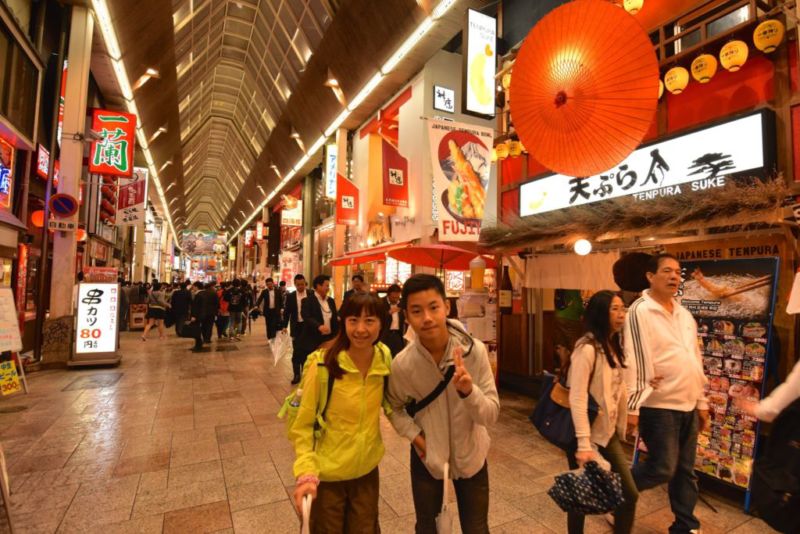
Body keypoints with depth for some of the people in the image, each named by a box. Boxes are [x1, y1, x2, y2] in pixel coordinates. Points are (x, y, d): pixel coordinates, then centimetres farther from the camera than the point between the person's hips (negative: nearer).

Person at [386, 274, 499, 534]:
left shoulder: (474, 351, -24)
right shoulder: (402, 364, -22)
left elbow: (491, 414, -20)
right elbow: (395, 408, -1)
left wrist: (468, 391, -38)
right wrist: (415, 436, -15)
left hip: (470, 454, 0)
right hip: (427, 456, 0)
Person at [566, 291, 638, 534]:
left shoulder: (614, 347, 7)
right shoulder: (586, 349, -21)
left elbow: (619, 391, 13)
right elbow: (577, 399, -24)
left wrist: (620, 428, 12)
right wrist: (583, 444, -26)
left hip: (609, 432, 8)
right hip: (587, 435, -7)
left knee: (629, 493, 11)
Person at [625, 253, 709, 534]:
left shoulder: (684, 314, 10)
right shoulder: (641, 311, -14)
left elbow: (695, 361, 16)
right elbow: (634, 361, -18)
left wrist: (701, 402, 16)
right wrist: (632, 407, -19)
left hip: (687, 405, 7)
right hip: (658, 406, -7)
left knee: (685, 471, 16)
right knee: (662, 468, -2)